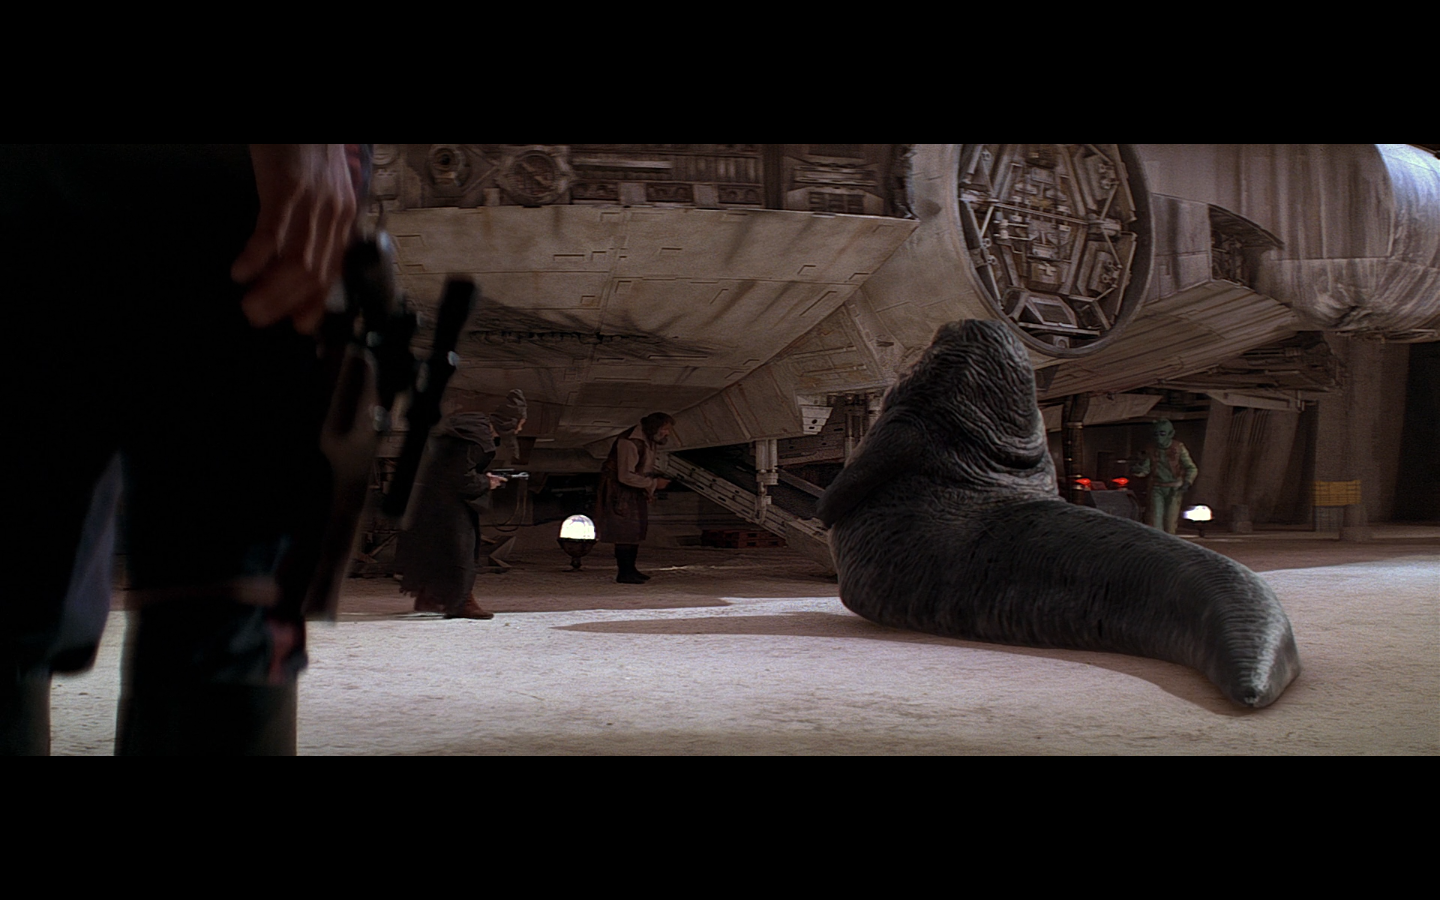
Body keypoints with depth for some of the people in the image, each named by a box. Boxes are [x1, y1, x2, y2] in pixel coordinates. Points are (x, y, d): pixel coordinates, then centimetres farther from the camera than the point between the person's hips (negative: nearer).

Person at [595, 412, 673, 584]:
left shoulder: (648, 441, 6)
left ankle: (630, 569, 19)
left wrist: (649, 489, 7)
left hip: (635, 492, 10)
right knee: (625, 531, -9)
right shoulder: (630, 442, -26)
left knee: (636, 530, 11)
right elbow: (626, 476, -29)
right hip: (619, 491, -10)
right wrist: (653, 483, -24)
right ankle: (624, 573, -5)